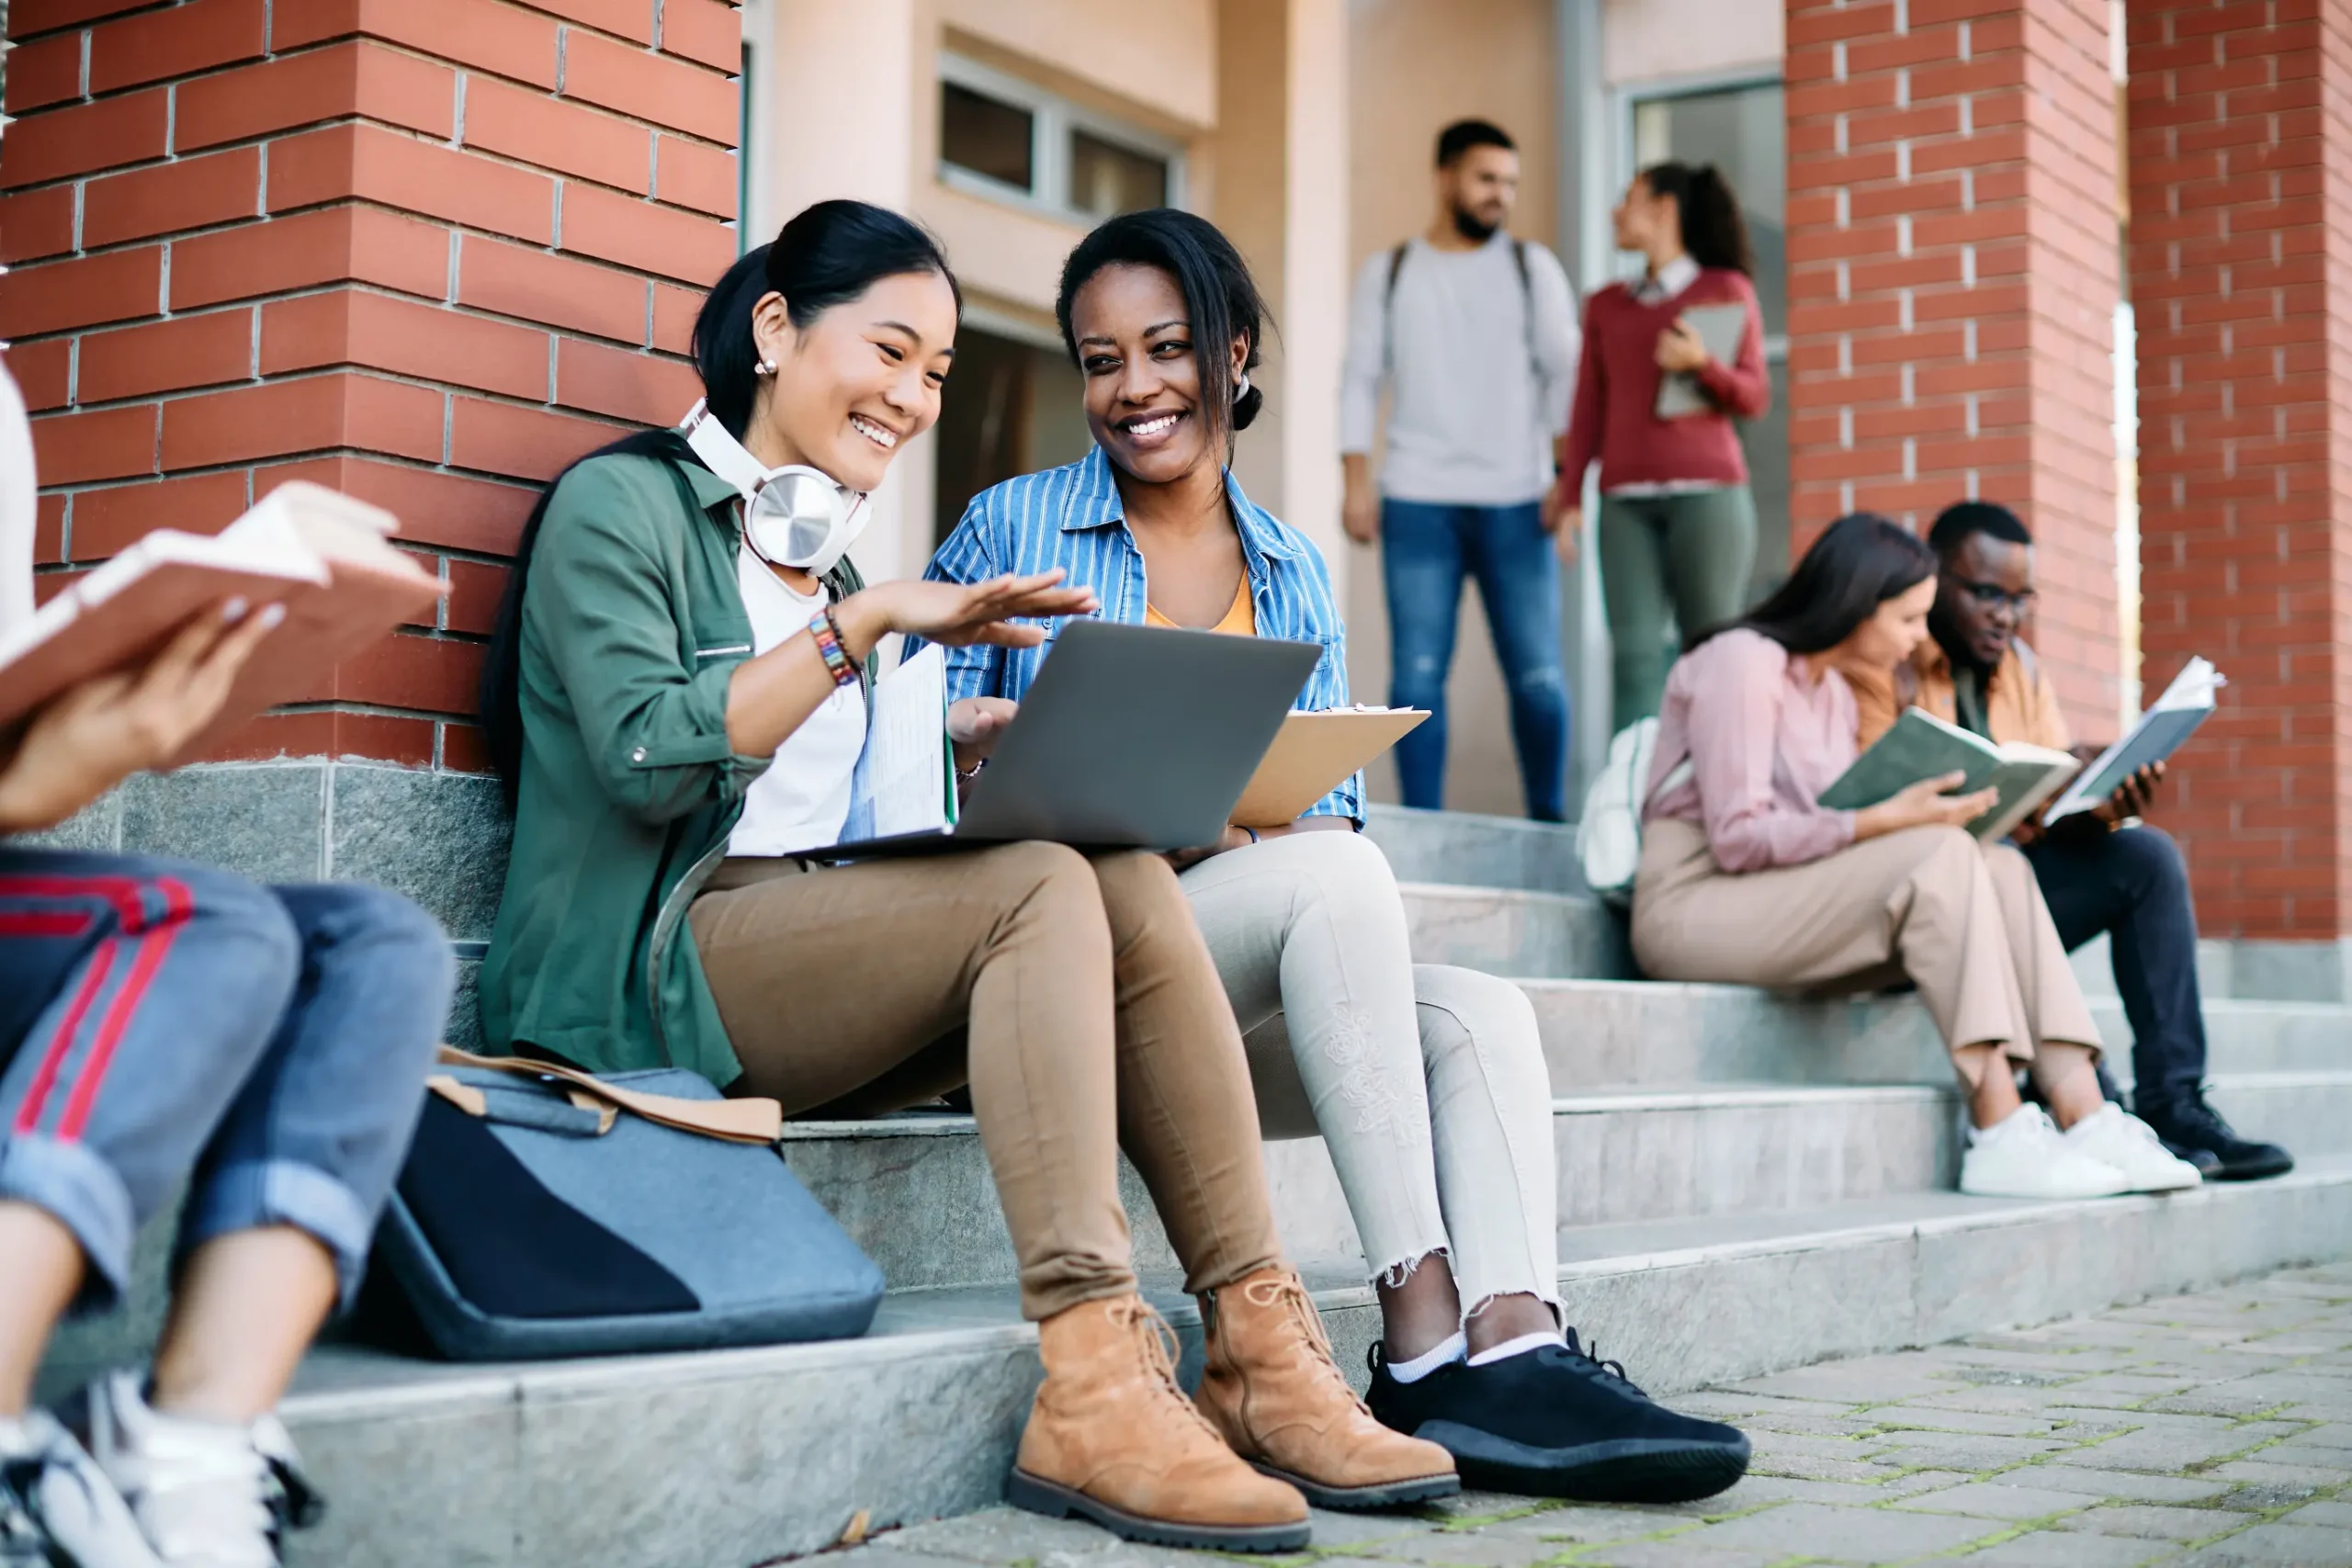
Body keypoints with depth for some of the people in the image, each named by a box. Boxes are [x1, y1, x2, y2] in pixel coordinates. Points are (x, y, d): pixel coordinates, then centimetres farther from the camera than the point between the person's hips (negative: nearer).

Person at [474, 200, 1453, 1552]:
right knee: (1043, 887, -28)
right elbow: (648, 759, -14)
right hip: (651, 977, -7)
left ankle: (1263, 1350, -24)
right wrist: (868, 620, -14)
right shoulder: (625, 503, 1)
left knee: (1129, 882, -19)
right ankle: (1090, 1384, -36)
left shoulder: (820, 551, 26)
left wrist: (997, 730, 3)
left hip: (815, 958, 7)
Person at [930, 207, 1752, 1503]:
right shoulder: (1010, 529, 6)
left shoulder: (1296, 573, 17)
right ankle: (1420, 1339, -36)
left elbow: (1334, 806, 12)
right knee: (1332, 880, -32)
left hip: (1241, 994, 5)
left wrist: (1231, 828, -14)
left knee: (1483, 1016, -22)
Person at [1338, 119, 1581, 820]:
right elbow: (1360, 381, 8)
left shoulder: (1534, 267, 11)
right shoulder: (1386, 274, 11)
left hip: (1516, 504, 0)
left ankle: (1548, 821, 8)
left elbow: (1565, 374, 6)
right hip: (1417, 504, 0)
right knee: (1417, 673, -5)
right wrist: (1356, 484, -2)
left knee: (1538, 675, -5)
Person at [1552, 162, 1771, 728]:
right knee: (1635, 652, -7)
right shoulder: (1606, 305, 17)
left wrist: (1701, 363, -15)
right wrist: (1570, 496, 5)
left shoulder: (1727, 288, 7)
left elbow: (1755, 397, 3)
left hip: (1708, 492, -3)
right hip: (1626, 500, 3)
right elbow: (1589, 410, 13)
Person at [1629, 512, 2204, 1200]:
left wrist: (1911, 814, -5)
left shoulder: (1834, 692, 18)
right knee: (1940, 855, -27)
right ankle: (2002, 1137, -32)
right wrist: (1886, 820, -24)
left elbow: (1827, 825, 11)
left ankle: (2085, 1117, -25)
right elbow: (1738, 838, -17)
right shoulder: (1742, 661, -10)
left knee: (2001, 866, -14)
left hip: (1801, 906, 8)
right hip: (1693, 906, -8)